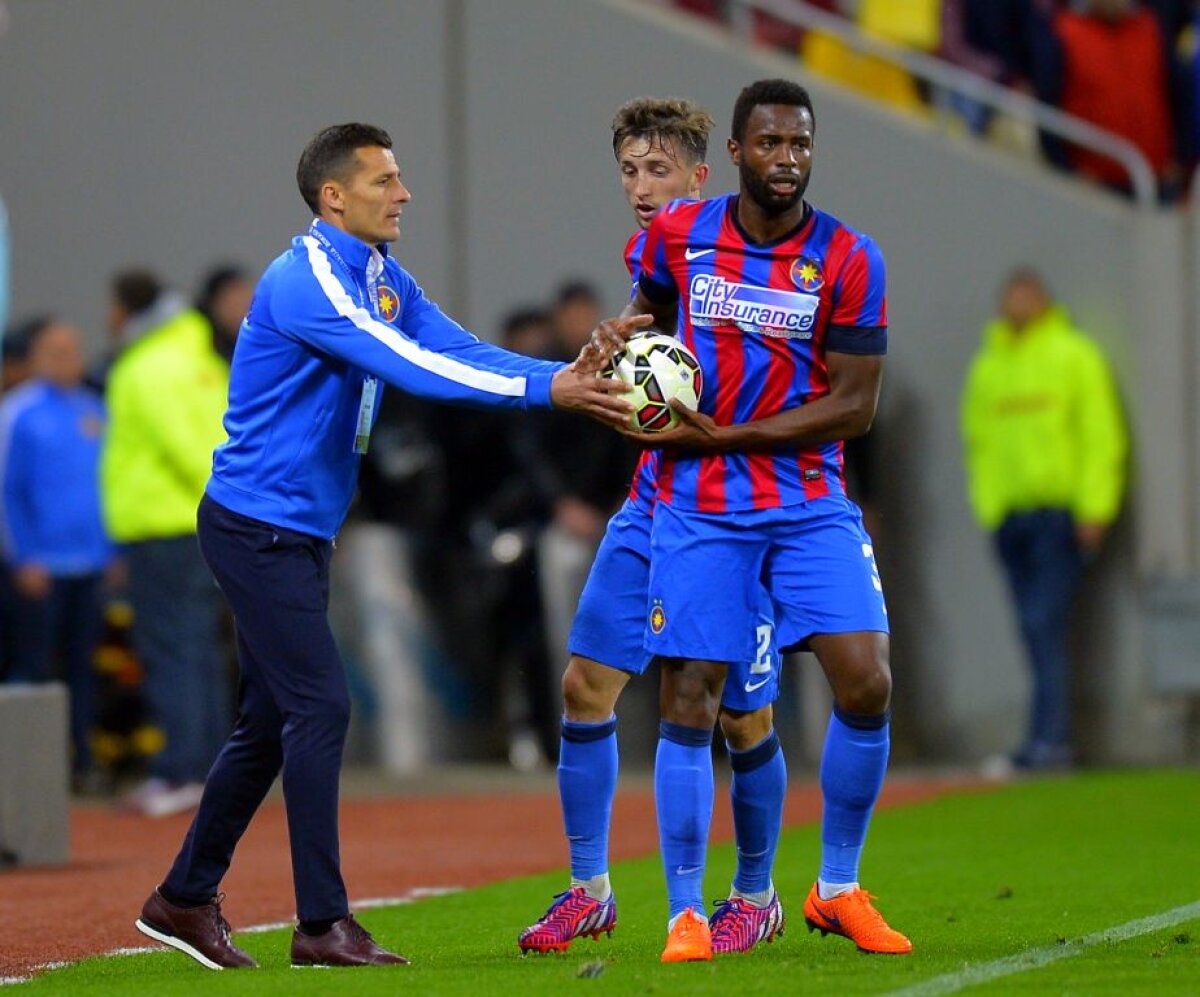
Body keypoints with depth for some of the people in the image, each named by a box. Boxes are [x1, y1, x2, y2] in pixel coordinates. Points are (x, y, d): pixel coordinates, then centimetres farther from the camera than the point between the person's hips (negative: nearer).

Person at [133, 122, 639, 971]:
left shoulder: (383, 279, 10)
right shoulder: (307, 280, -20)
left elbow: (460, 350, -2)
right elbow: (410, 367, -30)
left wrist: (567, 372, -18)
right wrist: (545, 390, -34)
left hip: (301, 534, 10)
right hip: (258, 526, -10)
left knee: (271, 723, 13)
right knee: (320, 705, -12)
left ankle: (186, 899, 22)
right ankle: (323, 925, -9)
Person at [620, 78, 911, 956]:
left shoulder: (850, 260, -7)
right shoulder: (678, 235, -2)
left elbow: (853, 407, -9)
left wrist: (723, 435, -13)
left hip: (811, 503, 0)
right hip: (699, 507, 0)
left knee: (866, 685, -10)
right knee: (691, 698, -4)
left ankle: (838, 889, 10)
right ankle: (685, 913, 7)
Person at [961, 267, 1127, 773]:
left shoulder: (1074, 356, 1)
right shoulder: (987, 366, 14)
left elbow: (1102, 435, -2)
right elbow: (979, 439, 17)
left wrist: (1094, 508, -10)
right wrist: (986, 506, 5)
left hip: (1058, 512, -5)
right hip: (1008, 513, 5)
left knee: (1045, 624, -14)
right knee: (1037, 632, 4)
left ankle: (1048, 737, -17)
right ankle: (1052, 738, 6)